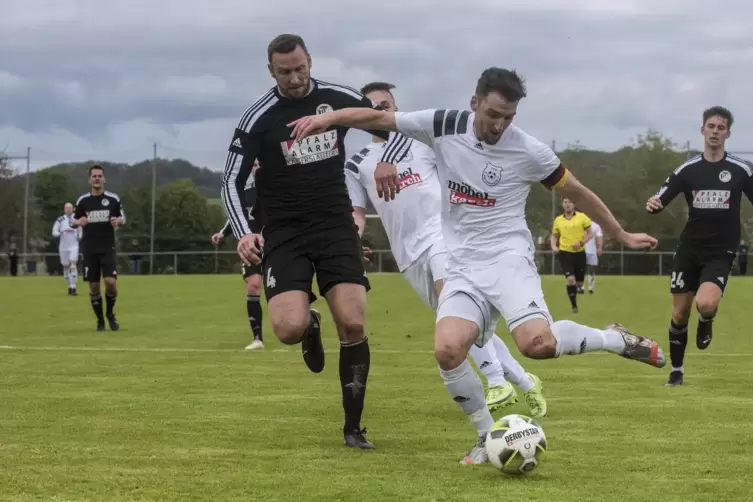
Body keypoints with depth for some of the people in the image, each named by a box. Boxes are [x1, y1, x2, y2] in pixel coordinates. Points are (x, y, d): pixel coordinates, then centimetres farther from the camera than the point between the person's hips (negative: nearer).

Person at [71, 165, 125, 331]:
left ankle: (110, 313, 11)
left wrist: (118, 221, -14)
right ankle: (100, 320, 18)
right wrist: (79, 222, -16)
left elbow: (123, 218, 10)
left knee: (110, 282, -15)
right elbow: (73, 221, 8)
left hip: (108, 248, -1)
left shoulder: (113, 198, 1)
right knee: (94, 286, 2)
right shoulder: (82, 200, 3)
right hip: (89, 249, 1)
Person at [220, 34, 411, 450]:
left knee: (353, 323, -12)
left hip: (335, 224, 2)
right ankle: (311, 327, 21)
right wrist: (243, 233, -22)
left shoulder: (339, 99, -1)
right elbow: (232, 182, -5)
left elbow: (398, 128, 8)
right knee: (289, 329, -21)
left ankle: (353, 428, 3)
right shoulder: (258, 119, -8)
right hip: (284, 233, -2)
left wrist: (386, 162, -14)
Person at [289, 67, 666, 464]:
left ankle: (616, 340, -1)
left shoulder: (528, 151, -6)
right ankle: (489, 435, -1)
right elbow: (378, 118, 3)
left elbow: (576, 192, 8)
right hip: (463, 266, 3)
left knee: (537, 343, -30)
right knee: (447, 349, -23)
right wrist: (327, 117, -12)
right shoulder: (445, 126, -2)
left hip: (508, 258, -3)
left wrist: (622, 235, 16)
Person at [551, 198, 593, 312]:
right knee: (571, 279, -19)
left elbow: (590, 233, 1)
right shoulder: (558, 220, 4)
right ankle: (574, 306, -7)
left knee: (579, 283, 7)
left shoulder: (582, 217, -2)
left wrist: (581, 243, -15)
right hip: (565, 253, -1)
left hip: (579, 253, 1)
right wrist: (554, 246, -4)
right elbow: (554, 235, 16)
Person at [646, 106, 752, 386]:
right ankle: (677, 370, 22)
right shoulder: (688, 169, 0)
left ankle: (706, 322, 11)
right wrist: (653, 205, -24)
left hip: (720, 253, -2)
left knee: (705, 304, -26)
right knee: (679, 315, 4)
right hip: (689, 250, 2)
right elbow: (659, 202, 0)